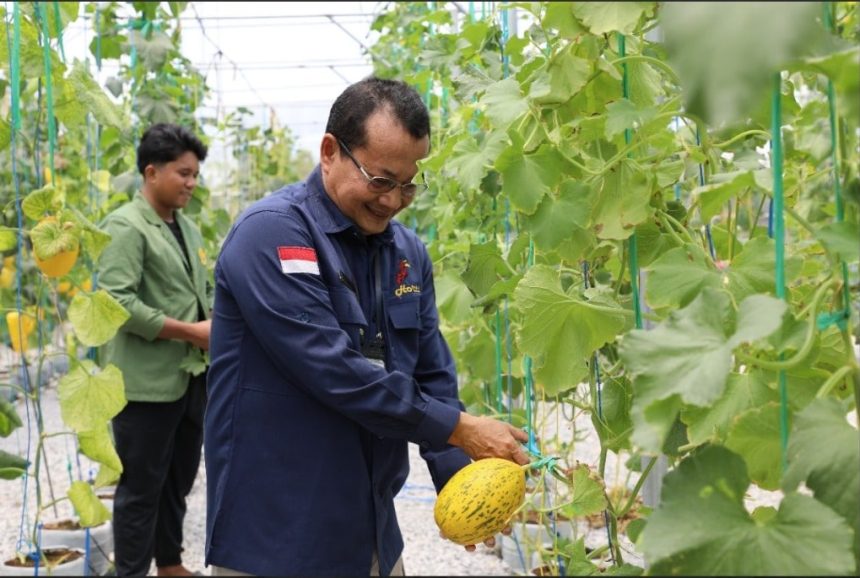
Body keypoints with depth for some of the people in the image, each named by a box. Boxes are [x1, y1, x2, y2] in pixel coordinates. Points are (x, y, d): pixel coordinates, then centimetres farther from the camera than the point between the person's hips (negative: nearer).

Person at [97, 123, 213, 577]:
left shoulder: (187, 227, 13)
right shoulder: (126, 227, -12)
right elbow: (115, 303, -22)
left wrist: (216, 321, 1)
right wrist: (190, 332, -20)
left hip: (191, 377, 8)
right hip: (148, 382, -8)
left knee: (178, 481, 18)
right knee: (141, 488, 3)